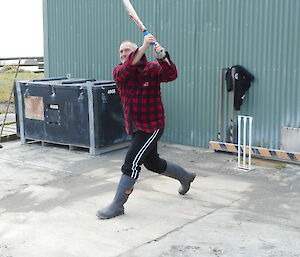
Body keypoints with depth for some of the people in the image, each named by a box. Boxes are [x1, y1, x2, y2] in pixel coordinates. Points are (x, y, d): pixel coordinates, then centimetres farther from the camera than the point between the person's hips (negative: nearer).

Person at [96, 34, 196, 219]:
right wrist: (144, 47, -35)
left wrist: (163, 58, -45)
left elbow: (171, 75, -26)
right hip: (135, 127, 7)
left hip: (152, 125, -6)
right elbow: (128, 68, -23)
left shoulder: (152, 69, -8)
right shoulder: (119, 72, 0)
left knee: (131, 164, -10)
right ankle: (186, 177, 46)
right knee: (153, 163, 21)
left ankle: (117, 206, 2)